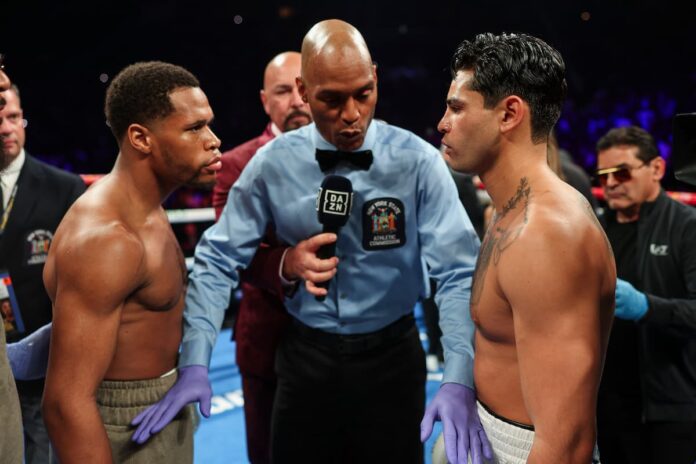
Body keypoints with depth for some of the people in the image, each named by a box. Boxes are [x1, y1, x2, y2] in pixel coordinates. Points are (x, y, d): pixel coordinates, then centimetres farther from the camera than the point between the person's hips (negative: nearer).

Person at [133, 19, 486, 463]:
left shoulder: (417, 161, -14)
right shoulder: (273, 163, -9)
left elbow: (458, 270, -19)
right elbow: (218, 261, -6)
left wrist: (458, 382, -32)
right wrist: (195, 368, -16)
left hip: (392, 356, -1)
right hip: (305, 357, 1)